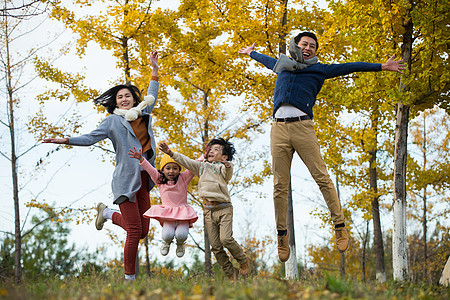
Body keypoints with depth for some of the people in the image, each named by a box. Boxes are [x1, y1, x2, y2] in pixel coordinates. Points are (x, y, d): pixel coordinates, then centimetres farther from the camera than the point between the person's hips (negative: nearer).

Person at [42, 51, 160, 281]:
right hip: (126, 179, -6)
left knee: (143, 231, 6)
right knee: (134, 232, -9)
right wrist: (65, 140, -10)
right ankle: (129, 277, 2)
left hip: (144, 180, 6)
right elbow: (91, 137, 1)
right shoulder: (113, 121, 3)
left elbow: (151, 97, 32)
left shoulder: (143, 114, 16)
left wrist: (154, 69, 33)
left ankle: (107, 213, 30)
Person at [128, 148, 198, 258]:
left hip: (183, 214, 0)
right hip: (167, 215, 0)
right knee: (167, 235, -24)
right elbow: (149, 168, -6)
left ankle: (180, 244, 15)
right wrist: (140, 158, -21)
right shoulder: (159, 179, 6)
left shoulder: (183, 178, 5)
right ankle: (166, 242, 16)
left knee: (181, 234, -25)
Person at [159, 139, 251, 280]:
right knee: (215, 246, 0)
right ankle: (231, 272, 12)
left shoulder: (223, 168, 2)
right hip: (208, 210, 4)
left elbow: (228, 174, -20)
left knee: (226, 239, -20)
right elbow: (186, 161, 9)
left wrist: (228, 166, -42)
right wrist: (171, 153, -4)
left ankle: (244, 261, 4)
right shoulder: (202, 166, 15)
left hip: (224, 209, -4)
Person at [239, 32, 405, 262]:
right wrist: (251, 53, 65)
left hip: (303, 126, -2)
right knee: (280, 184, -2)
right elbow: (267, 60, 47)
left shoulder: (319, 69, 18)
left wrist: (382, 67, 18)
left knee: (321, 177, -11)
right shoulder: (282, 65, 26)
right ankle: (282, 235, 5)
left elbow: (348, 68, 18)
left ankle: (340, 227, -5)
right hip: (279, 128, 2)